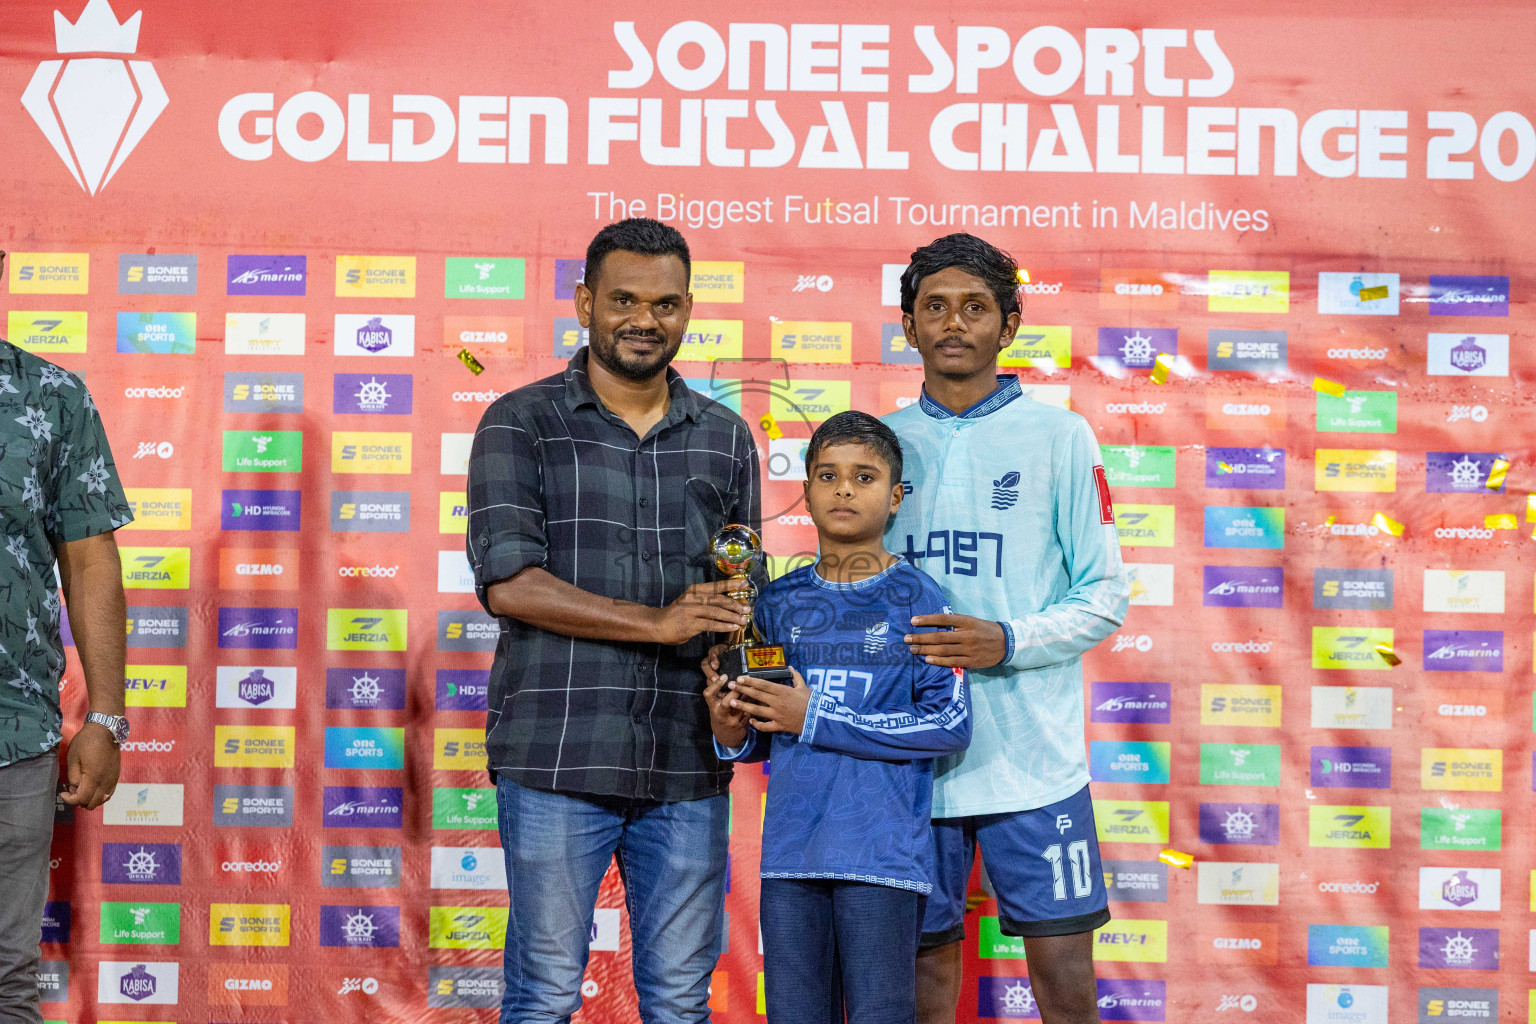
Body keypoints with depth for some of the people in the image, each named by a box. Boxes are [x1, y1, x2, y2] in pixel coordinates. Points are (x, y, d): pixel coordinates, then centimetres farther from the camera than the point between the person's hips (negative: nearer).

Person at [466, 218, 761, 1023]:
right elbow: (507, 581, -10)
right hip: (556, 756, -3)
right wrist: (659, 622, -16)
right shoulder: (522, 423, 1)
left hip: (687, 768, 4)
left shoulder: (725, 438, 13)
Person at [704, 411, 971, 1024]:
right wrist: (732, 734, -6)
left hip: (881, 852, -4)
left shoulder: (914, 598, -2)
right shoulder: (780, 602, 11)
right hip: (790, 852, 4)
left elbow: (951, 724, -11)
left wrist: (816, 718, -12)